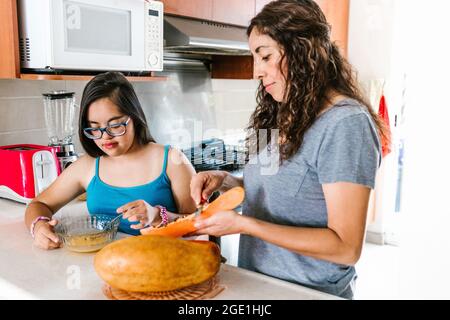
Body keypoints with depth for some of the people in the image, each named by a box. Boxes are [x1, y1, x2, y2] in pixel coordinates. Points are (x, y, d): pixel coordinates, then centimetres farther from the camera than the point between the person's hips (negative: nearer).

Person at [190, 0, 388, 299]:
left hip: (309, 291, -7)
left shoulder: (346, 123, -21)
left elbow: (346, 247, -23)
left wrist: (244, 224, -26)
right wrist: (226, 181, -6)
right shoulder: (285, 116, 2)